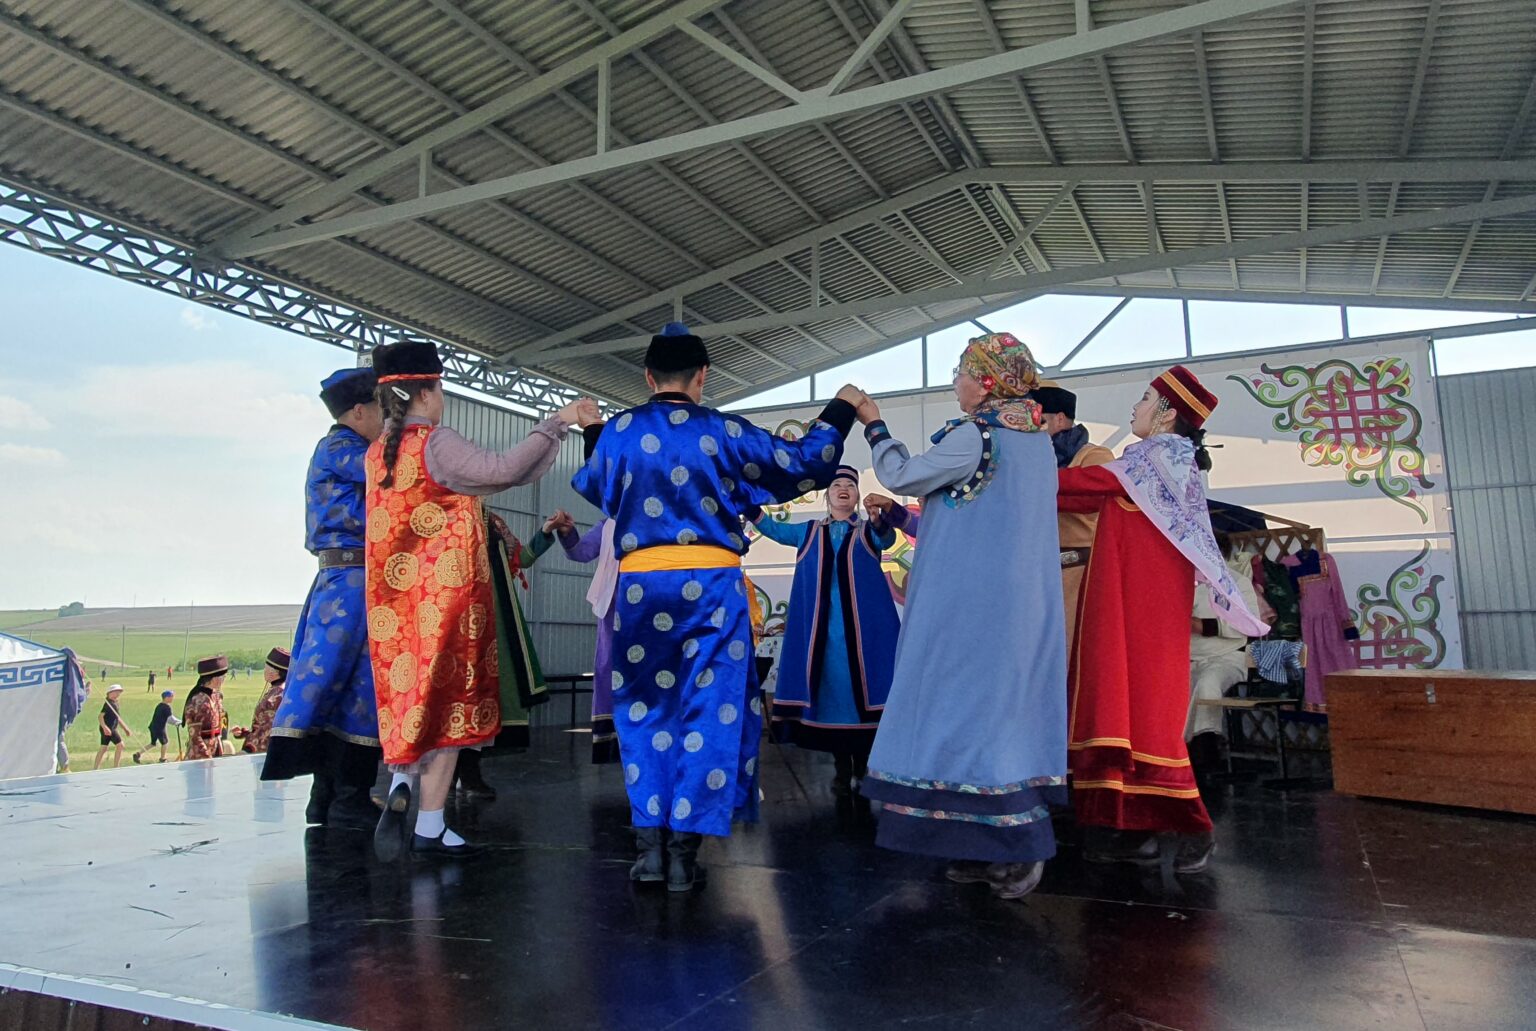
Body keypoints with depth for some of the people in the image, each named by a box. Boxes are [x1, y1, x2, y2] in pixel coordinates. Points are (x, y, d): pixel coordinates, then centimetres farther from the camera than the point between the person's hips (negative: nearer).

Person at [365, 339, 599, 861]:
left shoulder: (377, 452, 10)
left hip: (394, 597, 7)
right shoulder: (436, 443, -13)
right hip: (444, 593, -7)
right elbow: (503, 470, -24)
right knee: (445, 697, 1)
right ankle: (429, 827, 4)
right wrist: (558, 421, -18)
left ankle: (401, 786, -6)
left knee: (410, 693, 15)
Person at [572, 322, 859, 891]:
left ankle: (649, 845, 12)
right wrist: (840, 408, 20)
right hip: (710, 586, -2)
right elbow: (803, 464, 5)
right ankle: (684, 851, 7)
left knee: (645, 712, 13)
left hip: (640, 586, 2)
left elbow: (589, 487, 24)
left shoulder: (617, 433, 5)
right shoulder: (724, 431, -1)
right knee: (708, 713, 5)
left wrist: (591, 433, 42)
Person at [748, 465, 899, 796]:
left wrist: (880, 518, -36)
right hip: (820, 625, 1)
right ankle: (840, 766, 12)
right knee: (830, 688, 3)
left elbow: (888, 538, -13)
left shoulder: (869, 531, 9)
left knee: (862, 686, -2)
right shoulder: (808, 531, 16)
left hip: (862, 624, -1)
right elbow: (772, 528, 7)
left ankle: (863, 765, 8)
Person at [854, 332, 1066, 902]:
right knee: (1005, 706, 12)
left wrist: (873, 425, 8)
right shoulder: (1037, 437, 12)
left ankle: (1011, 853, 2)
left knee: (971, 704, -2)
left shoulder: (975, 434, -13)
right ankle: (1016, 845, 18)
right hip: (1023, 601, 8)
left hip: (973, 599, -8)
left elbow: (902, 475, -7)